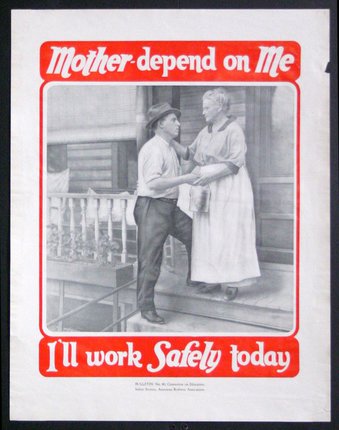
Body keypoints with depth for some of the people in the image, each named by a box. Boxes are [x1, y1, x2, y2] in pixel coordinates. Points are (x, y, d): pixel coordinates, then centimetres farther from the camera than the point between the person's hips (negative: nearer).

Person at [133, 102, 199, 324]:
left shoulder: (170, 148, 15)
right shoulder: (153, 149, -17)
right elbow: (153, 183, -27)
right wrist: (184, 179, -22)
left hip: (170, 206, 9)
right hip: (152, 207, -9)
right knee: (150, 259, -2)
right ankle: (146, 307, 10)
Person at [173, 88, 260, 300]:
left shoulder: (234, 130, -9)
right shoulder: (205, 132, 13)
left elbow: (234, 163, -16)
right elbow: (190, 153, 17)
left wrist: (210, 176, -26)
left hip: (229, 190, -7)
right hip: (208, 191, 7)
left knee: (229, 236, -3)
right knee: (208, 235, 6)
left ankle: (232, 282, 5)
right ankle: (214, 278, 15)